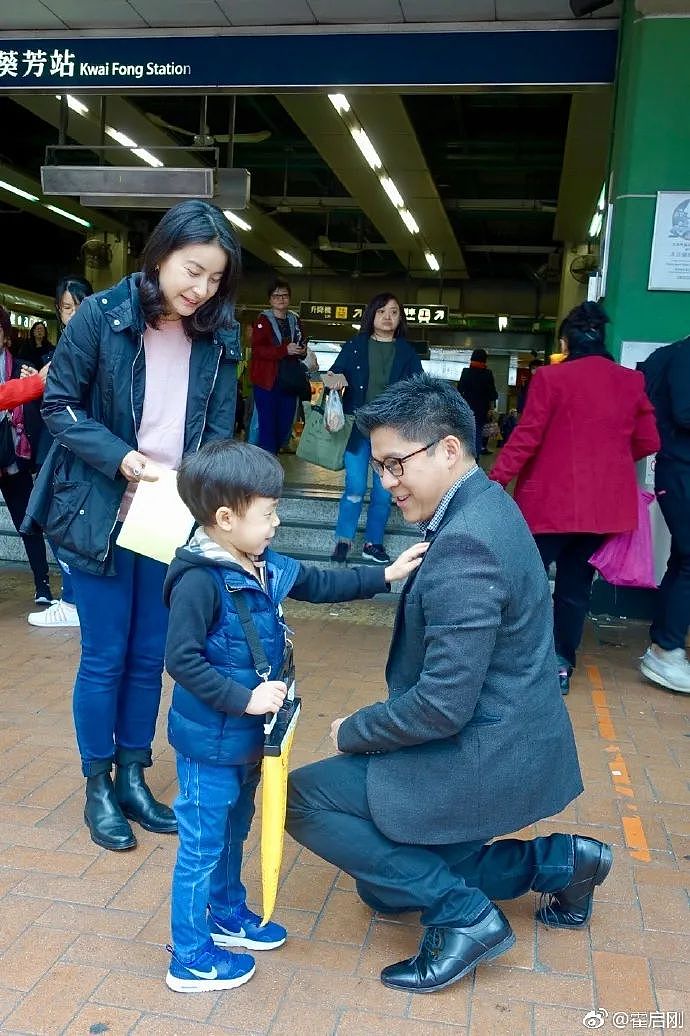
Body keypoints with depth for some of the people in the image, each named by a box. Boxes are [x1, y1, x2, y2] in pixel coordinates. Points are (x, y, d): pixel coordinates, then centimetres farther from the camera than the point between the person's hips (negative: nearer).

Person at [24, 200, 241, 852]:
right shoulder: (101, 316, -10)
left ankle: (132, 777, 30)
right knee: (105, 657, 6)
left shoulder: (218, 337, 0)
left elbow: (219, 429, 4)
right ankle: (97, 788, 25)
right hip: (101, 516, -3)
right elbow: (59, 405, -6)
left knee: (150, 656, 12)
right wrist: (120, 458, -19)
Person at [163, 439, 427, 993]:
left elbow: (322, 584, 12)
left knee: (234, 830, 26)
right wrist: (245, 698, -25)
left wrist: (386, 576, 8)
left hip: (248, 738, 8)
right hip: (211, 743, -8)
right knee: (202, 846, 8)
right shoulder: (199, 580, -26)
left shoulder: (267, 567, 0)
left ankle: (228, 914, 47)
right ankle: (191, 958, 25)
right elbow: (182, 660, -26)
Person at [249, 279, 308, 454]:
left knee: (284, 427, 8)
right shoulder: (263, 320, -2)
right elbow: (257, 349, -13)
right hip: (267, 381, -5)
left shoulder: (295, 320, 14)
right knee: (268, 426, -6)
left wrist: (302, 351, -1)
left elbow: (302, 348, 24)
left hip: (289, 381, 5)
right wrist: (285, 350, -24)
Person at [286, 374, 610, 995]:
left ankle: (463, 913, -1)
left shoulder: (463, 546, -28)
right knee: (385, 888, 20)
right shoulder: (485, 504, 4)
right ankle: (556, 861, 20)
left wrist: (353, 733, -13)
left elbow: (444, 705, -27)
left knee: (303, 798, -6)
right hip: (508, 740, 10)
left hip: (485, 758, -10)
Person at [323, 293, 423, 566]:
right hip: (357, 426, -1)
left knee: (384, 490, 5)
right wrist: (333, 379, -14)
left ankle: (373, 543, 17)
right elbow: (334, 374, 9)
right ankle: (343, 540, 11)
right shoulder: (354, 346, 5)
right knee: (355, 487, -5)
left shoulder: (407, 352, 6)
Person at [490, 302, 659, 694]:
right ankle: (562, 664, 18)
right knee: (576, 584, 13)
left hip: (553, 500, -4)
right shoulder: (631, 381, 4)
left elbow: (526, 438, -12)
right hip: (604, 503, 5)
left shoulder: (551, 377, -10)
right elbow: (648, 442, 8)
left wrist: (495, 481, -5)